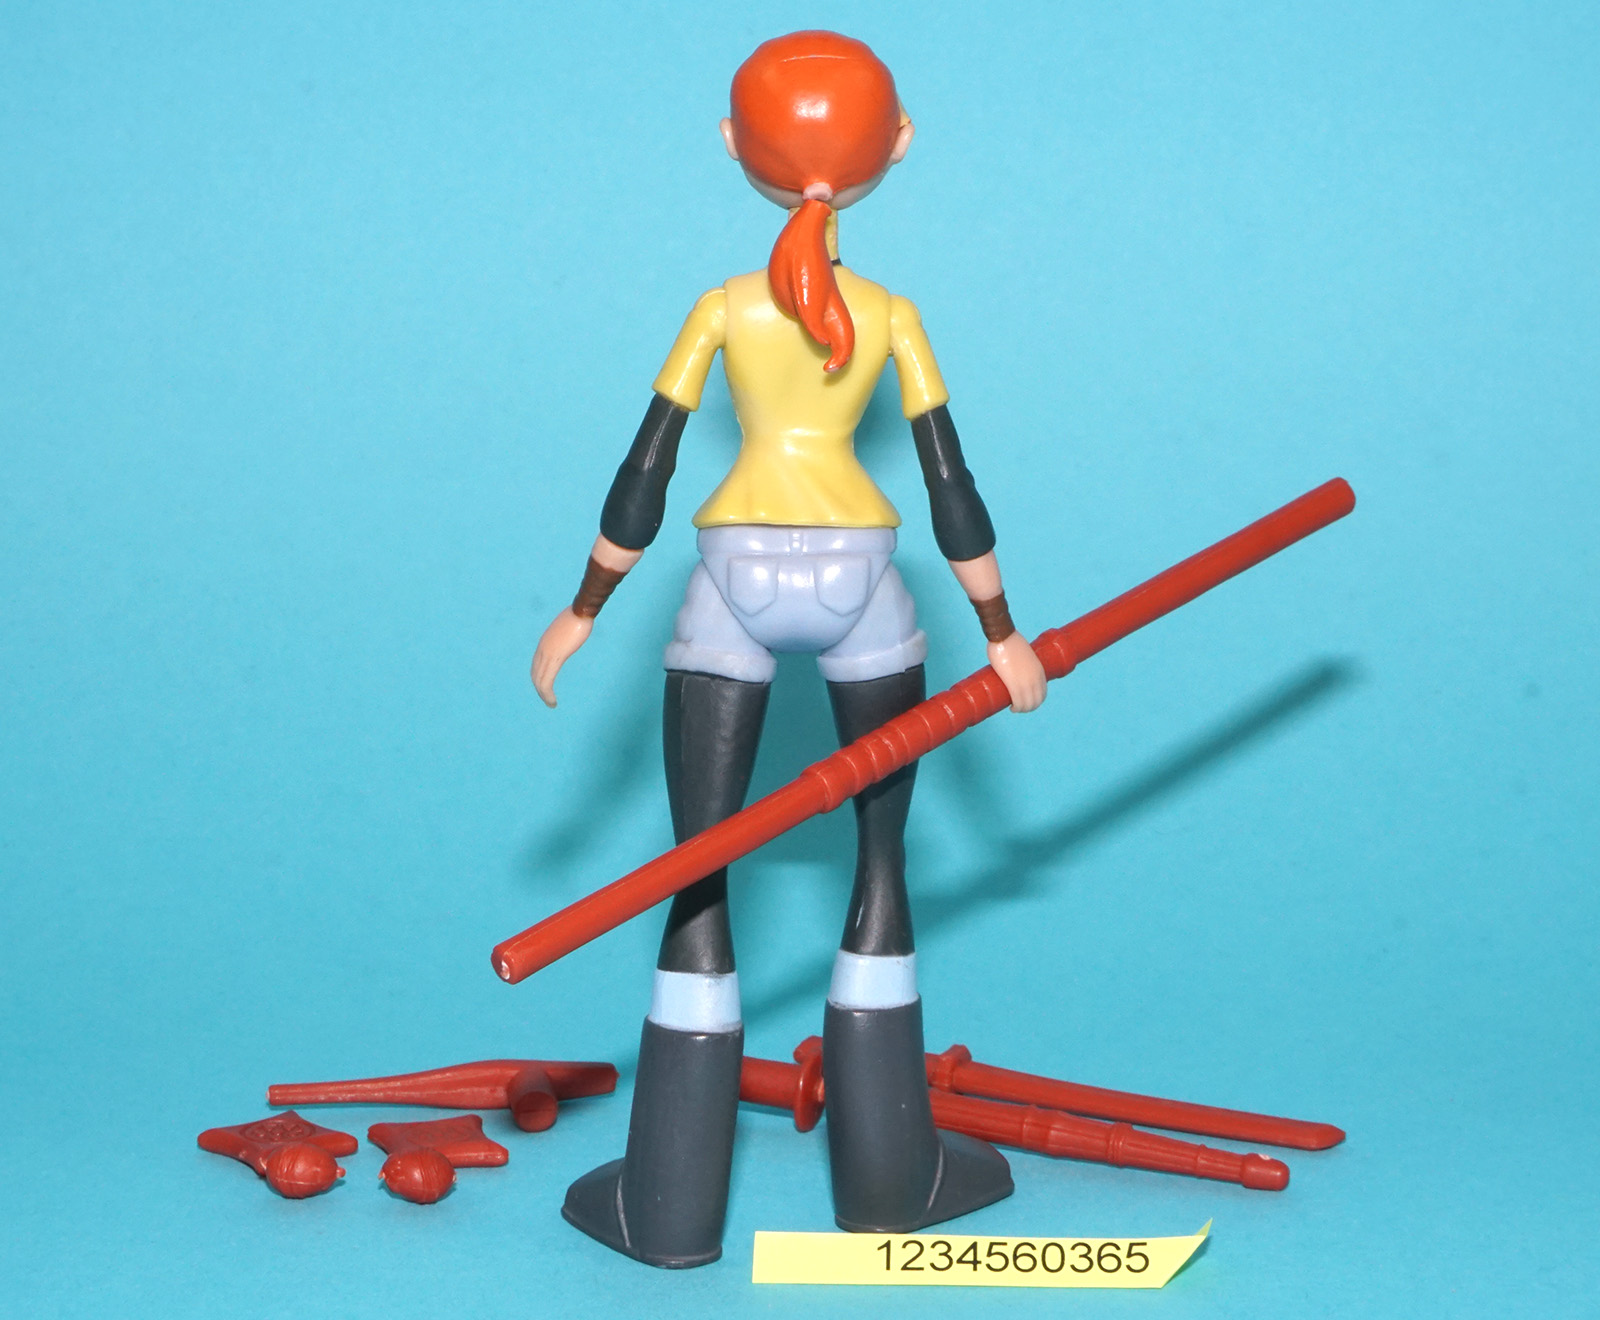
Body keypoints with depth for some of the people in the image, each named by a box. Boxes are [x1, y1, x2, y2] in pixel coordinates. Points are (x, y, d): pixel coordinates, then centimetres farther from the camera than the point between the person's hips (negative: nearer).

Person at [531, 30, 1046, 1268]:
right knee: (882, 853, 14)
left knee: (697, 869, 4)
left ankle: (669, 1203, 5)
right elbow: (951, 485, 0)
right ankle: (888, 1173, 18)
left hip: (734, 576, 0)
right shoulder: (893, 314, 1)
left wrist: (581, 614, 10)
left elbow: (643, 477, 0)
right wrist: (1002, 634, 9)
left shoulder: (723, 308, 0)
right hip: (856, 577, 1)